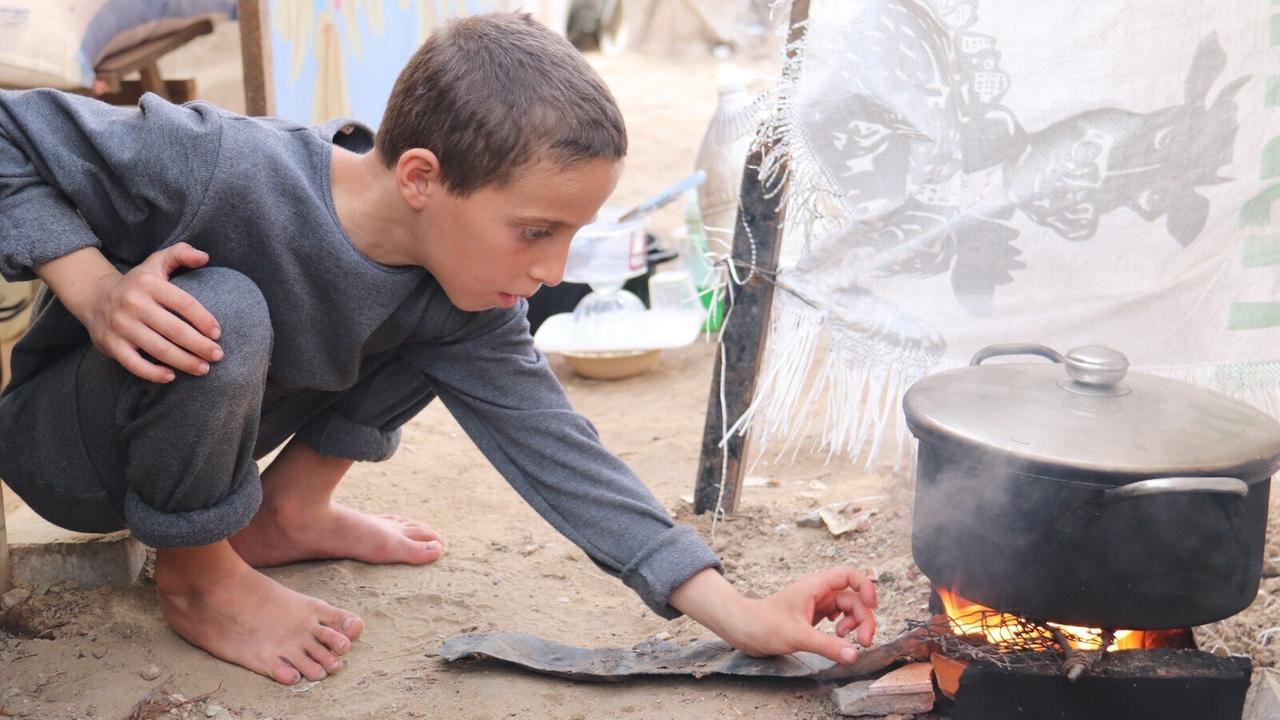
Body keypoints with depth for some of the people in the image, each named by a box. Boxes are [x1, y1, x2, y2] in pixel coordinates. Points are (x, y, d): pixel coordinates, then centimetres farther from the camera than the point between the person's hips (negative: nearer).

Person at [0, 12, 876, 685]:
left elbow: (550, 446, -17)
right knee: (224, 312, -38)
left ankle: (288, 510, 7)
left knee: (452, 321, -7)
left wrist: (733, 610, -21)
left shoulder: (465, 304, -17)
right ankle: (197, 575, -10)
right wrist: (96, 291, -39)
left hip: (209, 429, 5)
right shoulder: (222, 170, -36)